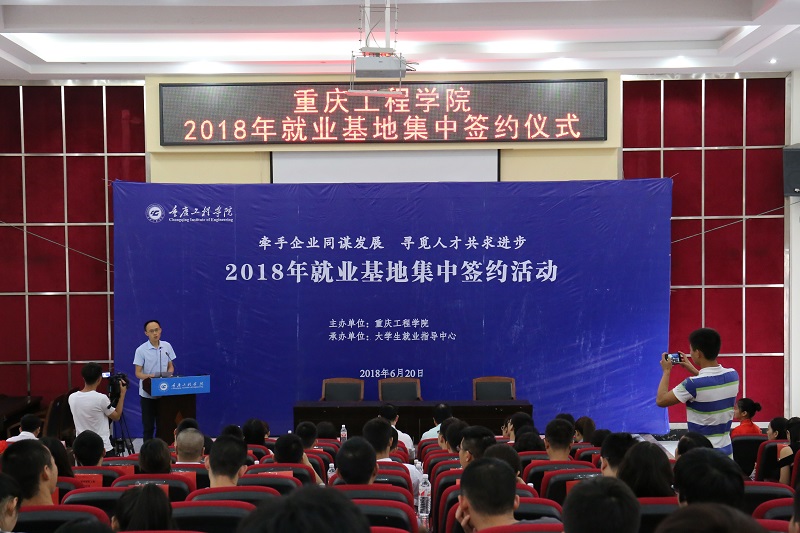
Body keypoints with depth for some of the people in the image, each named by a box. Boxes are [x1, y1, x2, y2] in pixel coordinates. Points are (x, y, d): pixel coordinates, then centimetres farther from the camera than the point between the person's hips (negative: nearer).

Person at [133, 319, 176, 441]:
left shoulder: (167, 346, 3)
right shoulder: (141, 350, -8)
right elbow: (138, 373, -8)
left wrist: (168, 374, -11)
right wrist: (149, 376, -28)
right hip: (147, 393, -3)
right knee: (148, 426, 3)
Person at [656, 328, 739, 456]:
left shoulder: (693, 384, -22)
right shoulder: (733, 375, -1)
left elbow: (661, 400, -10)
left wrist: (666, 371, 0)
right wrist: (693, 370, 23)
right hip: (726, 451, 7)